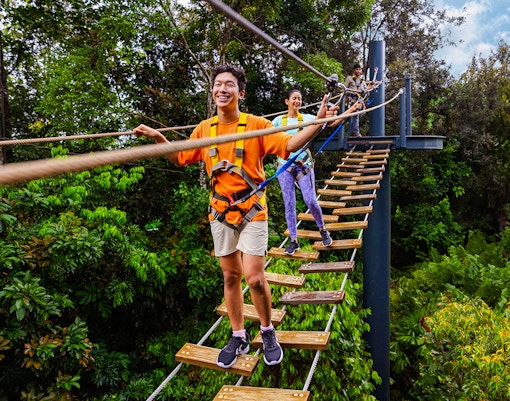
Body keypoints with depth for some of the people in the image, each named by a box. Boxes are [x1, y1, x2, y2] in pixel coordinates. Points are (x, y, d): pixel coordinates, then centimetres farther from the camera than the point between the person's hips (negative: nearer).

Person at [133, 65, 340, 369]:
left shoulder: (256, 125, -8)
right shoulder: (204, 129, 4)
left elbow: (289, 145, -16)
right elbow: (181, 158, 16)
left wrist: (318, 121, -27)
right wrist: (158, 137, 5)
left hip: (252, 211, -4)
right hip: (220, 213, 4)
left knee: (255, 278, -7)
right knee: (231, 277, 12)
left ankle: (268, 332, 21)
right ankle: (239, 337, 29)